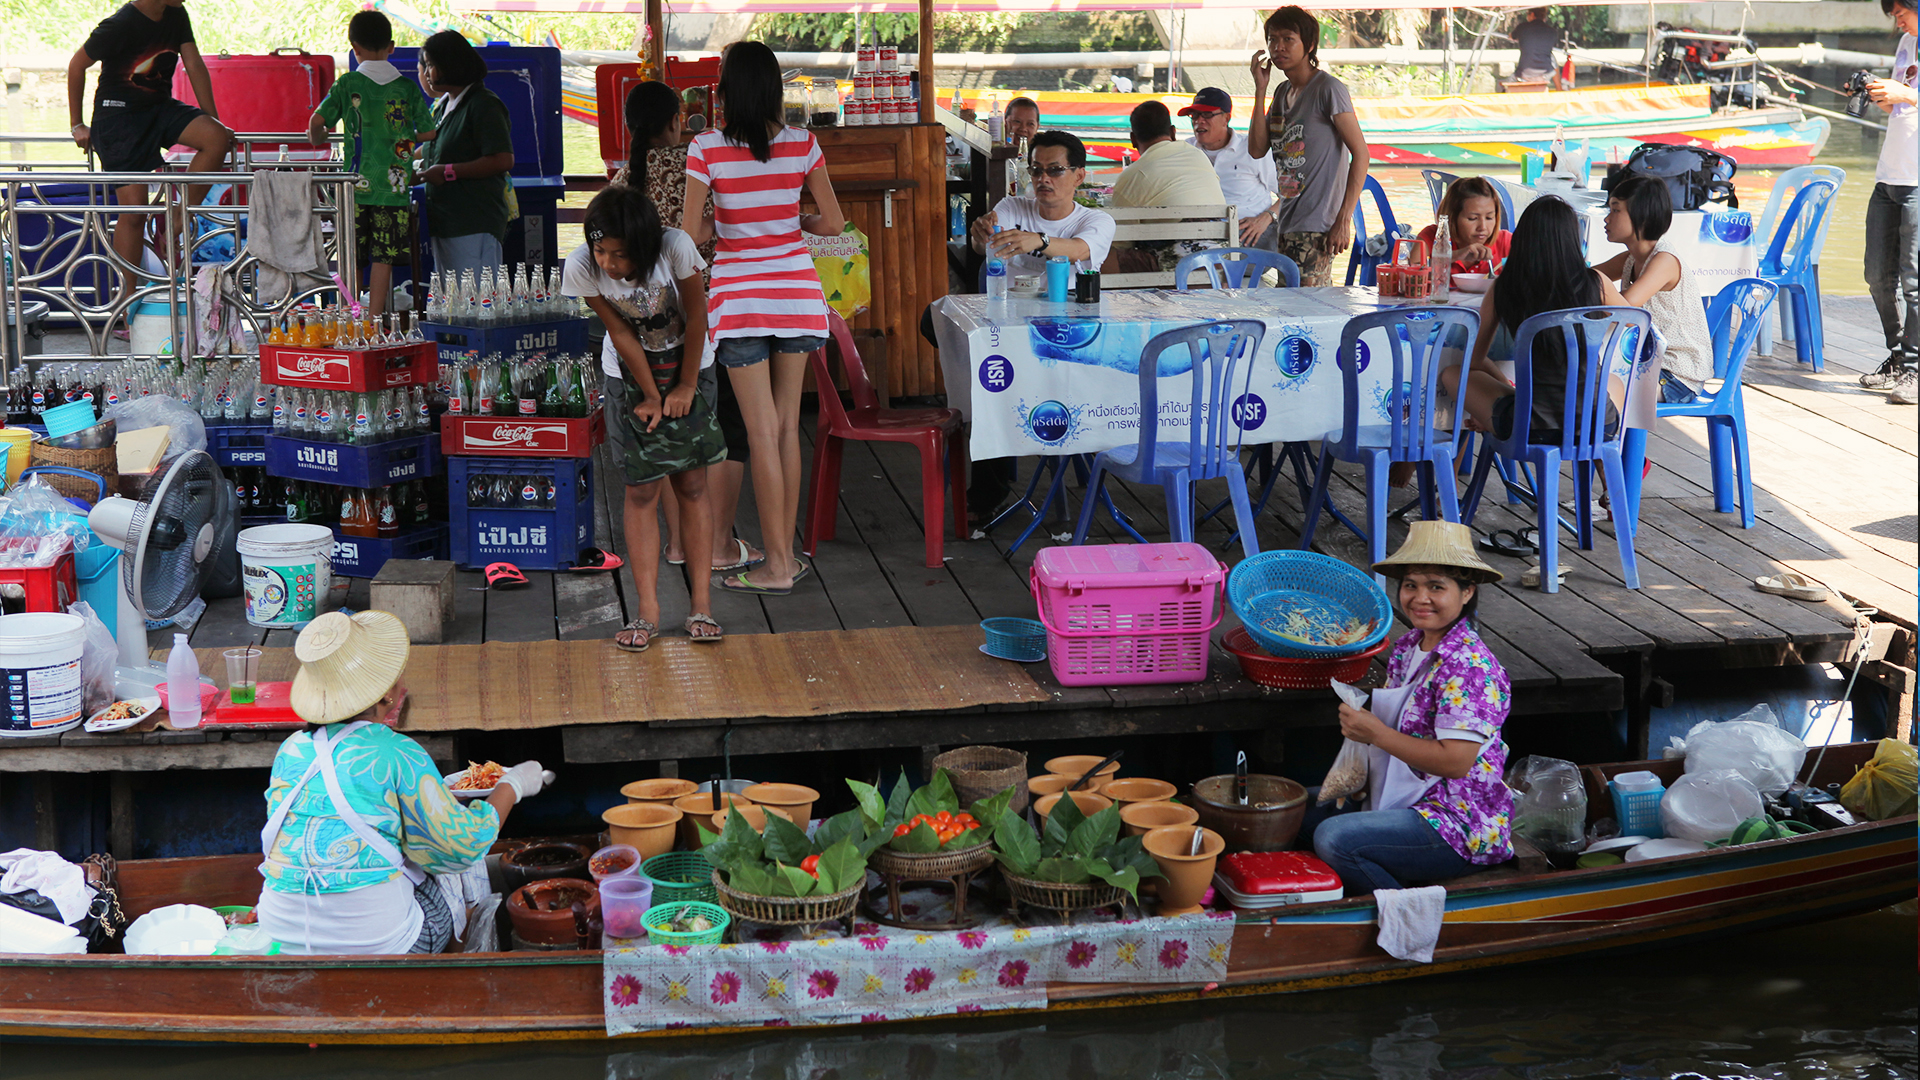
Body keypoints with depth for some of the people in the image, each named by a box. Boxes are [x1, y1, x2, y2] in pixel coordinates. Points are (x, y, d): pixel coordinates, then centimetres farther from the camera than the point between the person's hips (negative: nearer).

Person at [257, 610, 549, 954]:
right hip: (376, 942, -5)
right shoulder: (398, 754, -13)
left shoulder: (289, 751, 4)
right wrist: (510, 786, 11)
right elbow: (463, 846, -7)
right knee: (461, 873, 22)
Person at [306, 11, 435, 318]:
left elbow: (316, 122, -5)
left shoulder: (347, 84, -1)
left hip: (356, 185, -1)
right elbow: (428, 133, 7)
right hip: (394, 186, 1)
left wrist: (318, 138, 17)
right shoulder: (407, 88, 3)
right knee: (383, 258, 2)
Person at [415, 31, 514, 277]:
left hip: (475, 226, -9)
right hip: (444, 222, 9)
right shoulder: (443, 106, 18)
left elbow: (503, 160, -21)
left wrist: (448, 172, -18)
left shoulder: (483, 105, -11)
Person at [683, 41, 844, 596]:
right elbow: (833, 222, 1)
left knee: (762, 431, -1)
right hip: (797, 294, 3)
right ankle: (787, 555, 16)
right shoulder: (802, 144, -3)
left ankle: (777, 566, 1)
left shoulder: (706, 149, -10)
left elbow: (689, 233, -9)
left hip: (741, 296, -3)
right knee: (788, 426, 11)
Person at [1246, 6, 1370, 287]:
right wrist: (1260, 89, 3)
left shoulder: (1328, 89, -9)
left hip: (1317, 228, -8)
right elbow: (1257, 149, 8)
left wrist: (1344, 220, -18)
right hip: (1287, 223, 8)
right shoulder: (1282, 92, 15)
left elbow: (1360, 153, -12)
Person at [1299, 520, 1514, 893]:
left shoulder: (1468, 666, -20)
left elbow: (1455, 761, -25)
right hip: (1405, 800, 10)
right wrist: (1360, 718, -1)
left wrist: (1375, 732, -20)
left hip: (1461, 827, -10)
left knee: (1334, 838, -27)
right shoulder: (1408, 647, 8)